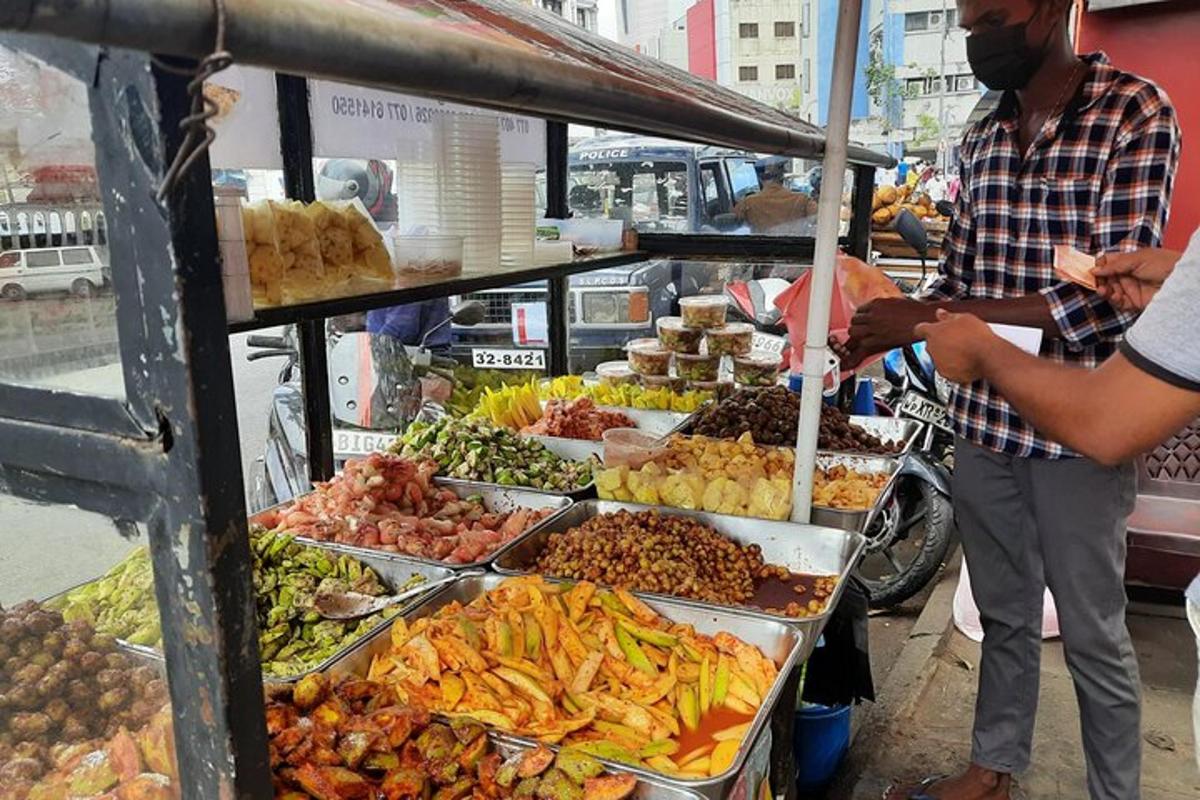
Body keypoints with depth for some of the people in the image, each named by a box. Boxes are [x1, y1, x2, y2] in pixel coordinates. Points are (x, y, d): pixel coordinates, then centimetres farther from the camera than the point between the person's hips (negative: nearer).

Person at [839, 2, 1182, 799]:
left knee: (1093, 634, 11)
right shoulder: (982, 138, 7)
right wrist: (887, 331, -5)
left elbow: (1112, 291, -19)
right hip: (983, 419, 5)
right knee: (1005, 614, 19)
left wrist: (933, 319, -23)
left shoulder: (1135, 112, -10)